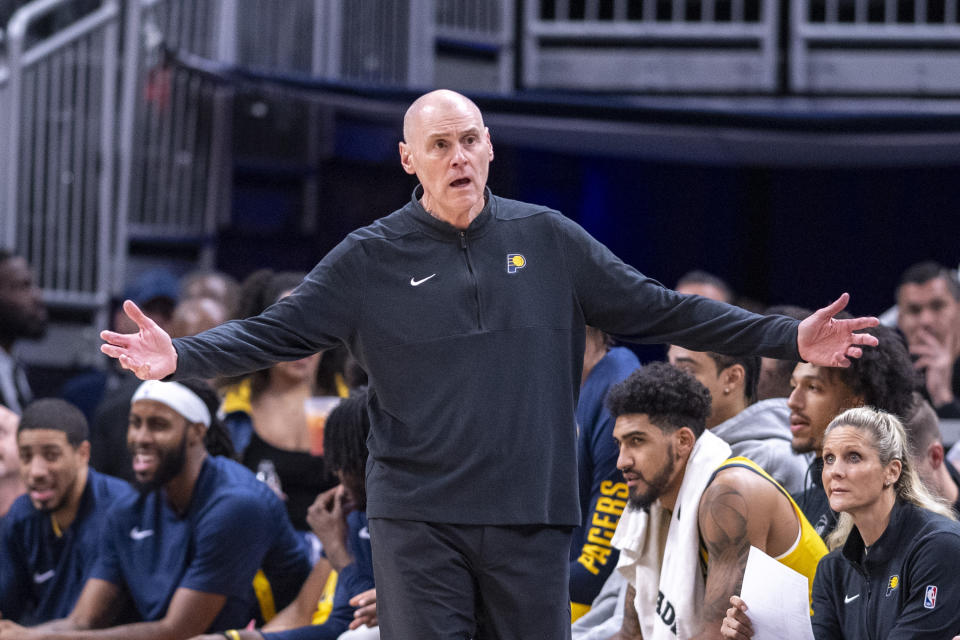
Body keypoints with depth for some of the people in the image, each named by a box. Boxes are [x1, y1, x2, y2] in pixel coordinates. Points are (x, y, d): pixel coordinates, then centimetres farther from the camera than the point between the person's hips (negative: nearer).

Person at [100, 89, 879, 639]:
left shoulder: (547, 240, 8)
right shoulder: (372, 259, 3)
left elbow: (659, 310, 9)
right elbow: (276, 332, -1)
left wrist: (789, 339, 3)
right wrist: (181, 358, -19)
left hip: (531, 515, 2)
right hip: (419, 520, -2)